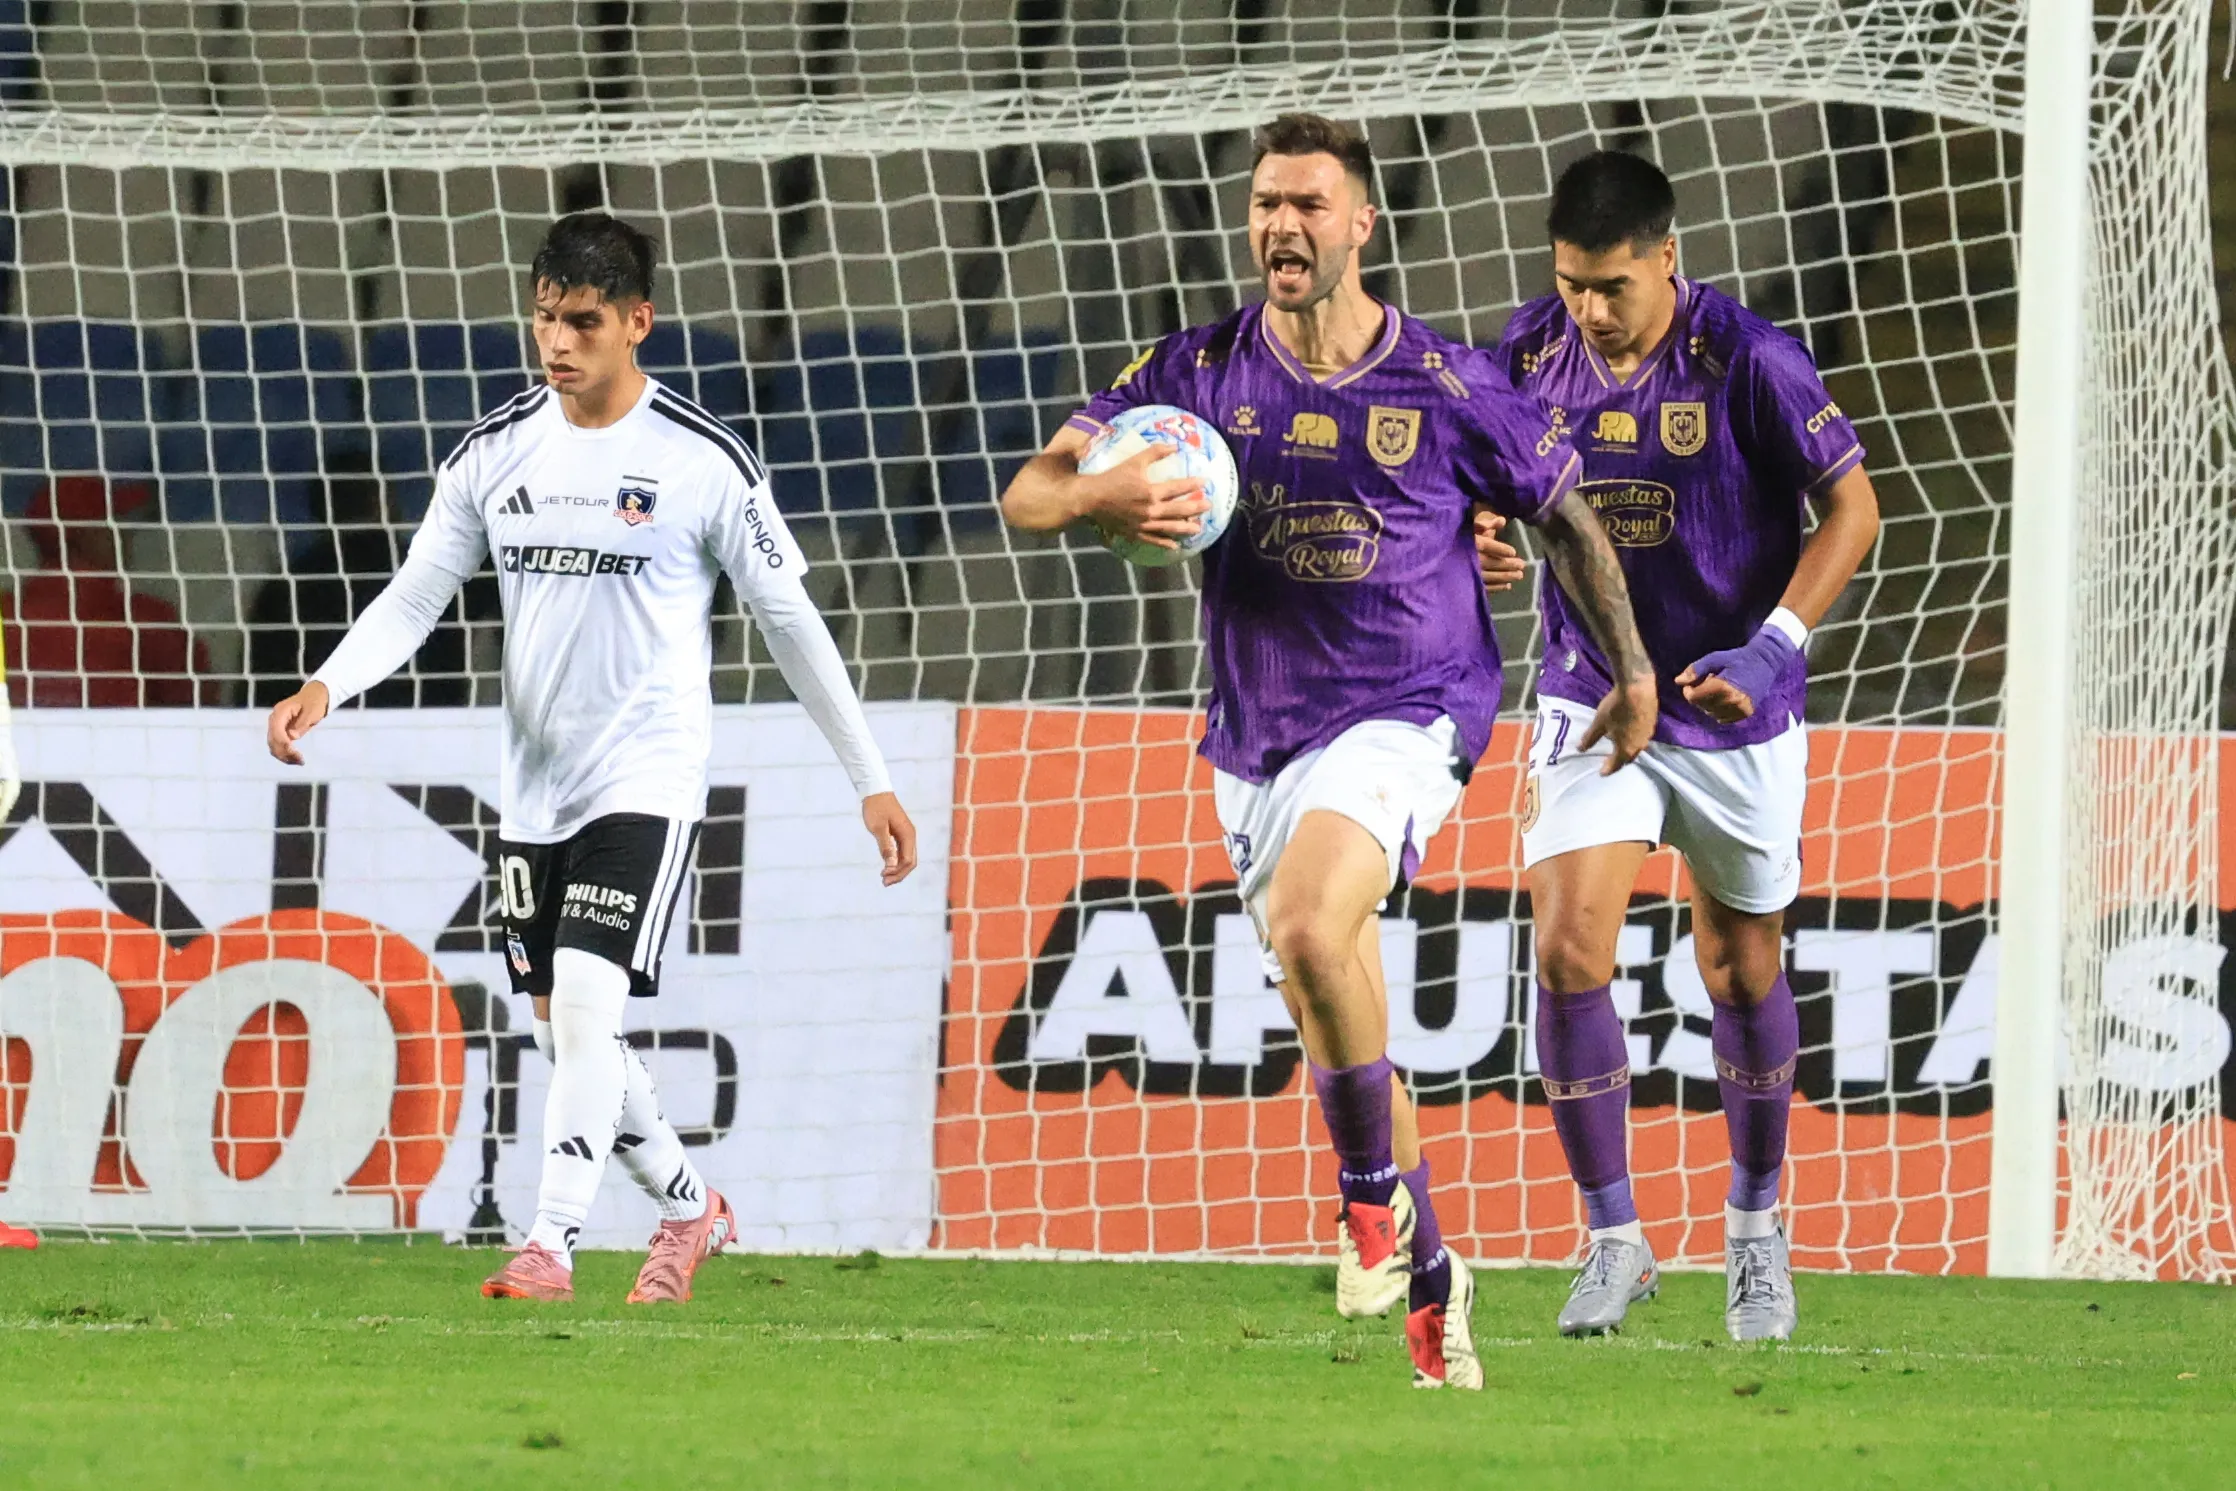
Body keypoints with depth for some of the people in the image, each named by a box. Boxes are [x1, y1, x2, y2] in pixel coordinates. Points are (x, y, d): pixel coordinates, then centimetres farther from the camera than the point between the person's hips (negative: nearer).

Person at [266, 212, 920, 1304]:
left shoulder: (702, 462, -8)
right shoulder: (496, 453, 3)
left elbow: (791, 622, -2)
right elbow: (415, 597, 3)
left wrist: (871, 779, 1)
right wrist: (326, 688, -16)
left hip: (646, 776, -5)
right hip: (533, 789, 5)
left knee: (585, 999, -20)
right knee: (565, 1031, 12)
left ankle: (549, 1245, -17)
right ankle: (689, 1209, 32)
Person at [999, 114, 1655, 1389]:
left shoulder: (1448, 386, -6)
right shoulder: (1200, 372, -1)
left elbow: (1566, 514, 9)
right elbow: (1030, 493, -4)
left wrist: (1635, 669, 10)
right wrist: (1099, 496, -27)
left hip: (1407, 714, -4)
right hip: (1260, 741, 4)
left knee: (1309, 929, -31)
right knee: (1337, 1022, 11)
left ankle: (1375, 1192, -12)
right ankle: (1428, 1277, 27)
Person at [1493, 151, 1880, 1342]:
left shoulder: (1747, 361, -17)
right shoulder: (1532, 350, -5)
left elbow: (1850, 505, -11)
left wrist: (1772, 646, -22)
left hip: (1733, 716, -2)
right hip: (1590, 700, 2)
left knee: (1742, 974, 10)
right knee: (1567, 950, -14)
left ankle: (1755, 1224, 31)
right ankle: (1614, 1241, -3)